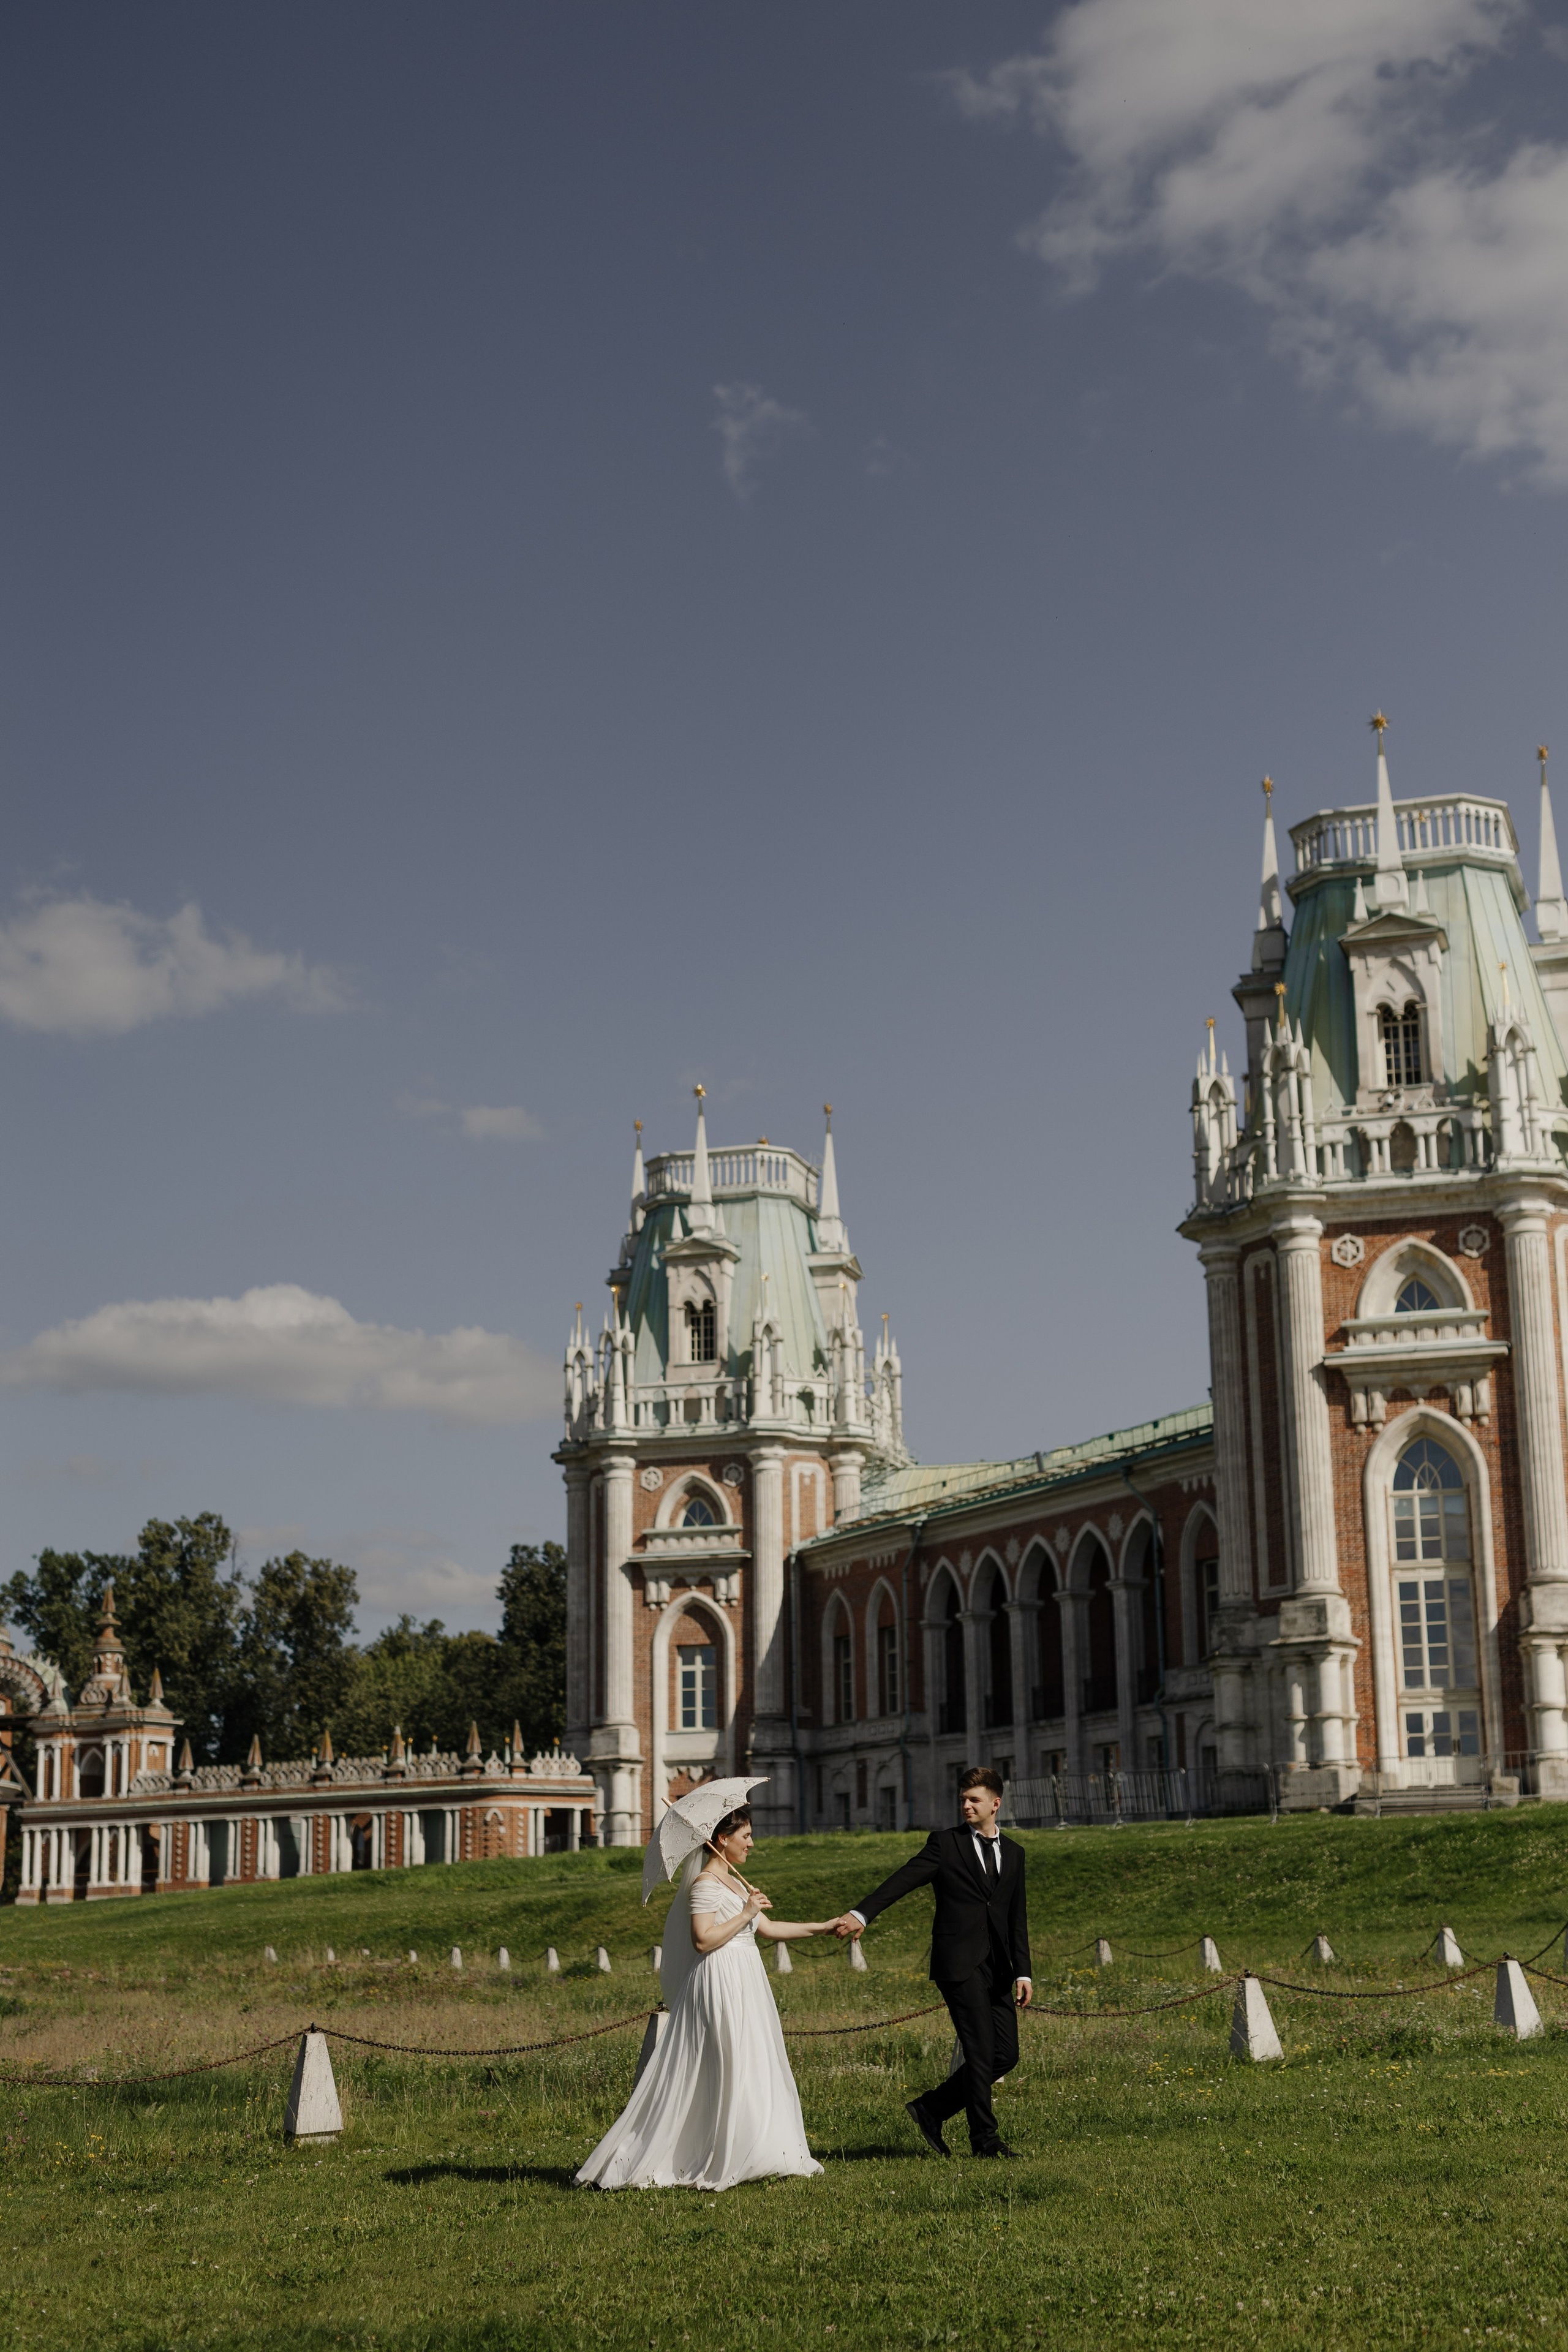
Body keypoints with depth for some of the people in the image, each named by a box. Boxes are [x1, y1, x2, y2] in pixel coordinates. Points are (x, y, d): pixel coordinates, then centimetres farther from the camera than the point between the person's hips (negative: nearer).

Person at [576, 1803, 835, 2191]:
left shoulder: (734, 1882, 16)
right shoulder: (705, 1884, -13)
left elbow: (769, 1929, 19)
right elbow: (703, 1940, -23)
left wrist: (824, 1927, 20)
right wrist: (745, 1914, -17)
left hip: (744, 1985, 10)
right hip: (721, 1984, -10)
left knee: (753, 2070, 10)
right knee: (733, 2072, -9)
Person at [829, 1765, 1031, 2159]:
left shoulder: (1013, 1853, 16)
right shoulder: (944, 1844, 3)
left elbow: (1017, 1919, 15)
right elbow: (903, 1880, -9)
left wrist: (1022, 1972, 6)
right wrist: (862, 1914, -23)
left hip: (998, 1969, 5)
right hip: (959, 1962, -5)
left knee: (1006, 2055, 2)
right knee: (981, 2053, -7)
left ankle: (930, 2111, 14)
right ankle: (985, 2138, 6)